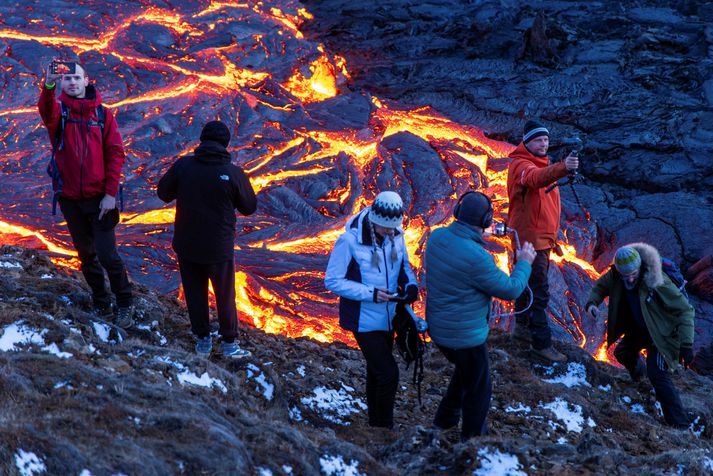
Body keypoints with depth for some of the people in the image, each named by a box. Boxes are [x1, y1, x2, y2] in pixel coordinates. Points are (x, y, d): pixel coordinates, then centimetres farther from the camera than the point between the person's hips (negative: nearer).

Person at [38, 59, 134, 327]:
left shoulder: (102, 114, -1)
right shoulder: (58, 109, -1)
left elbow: (115, 154, -3)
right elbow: (46, 111, -27)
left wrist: (111, 193, -11)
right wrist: (48, 87, -50)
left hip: (99, 198, -2)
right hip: (70, 198, 2)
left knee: (107, 254, -4)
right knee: (86, 255, 14)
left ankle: (125, 305, 13)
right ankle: (101, 304, 28)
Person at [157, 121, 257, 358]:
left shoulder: (183, 165, -11)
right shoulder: (234, 173, -16)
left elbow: (163, 193, 4)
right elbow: (250, 207, -2)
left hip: (186, 245, 2)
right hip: (219, 247, -2)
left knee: (195, 293, 18)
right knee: (225, 295, 15)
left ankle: (203, 341, 27)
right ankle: (229, 344, 24)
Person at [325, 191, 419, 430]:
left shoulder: (396, 236, -6)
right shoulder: (349, 240, -23)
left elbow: (404, 265, 12)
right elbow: (333, 280, -17)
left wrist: (411, 285, -10)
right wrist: (371, 294, -24)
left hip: (387, 318, 6)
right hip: (364, 320, -6)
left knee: (377, 372, 21)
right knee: (388, 374, -11)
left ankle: (375, 424, 36)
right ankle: (385, 428, 5)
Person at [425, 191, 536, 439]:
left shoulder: (437, 237, -8)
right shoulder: (476, 257, -31)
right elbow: (510, 290, -19)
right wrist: (524, 263, -2)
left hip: (438, 329, 8)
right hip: (465, 335, -8)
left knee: (465, 370, 35)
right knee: (477, 390, 15)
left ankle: (445, 418, 47)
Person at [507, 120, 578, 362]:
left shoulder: (541, 163, 14)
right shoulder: (521, 165, -17)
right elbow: (535, 178, -42)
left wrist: (553, 235, 22)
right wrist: (562, 168, -59)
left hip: (542, 237, 9)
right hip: (529, 238, -9)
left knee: (530, 284, 21)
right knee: (539, 292, -10)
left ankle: (523, 326, 35)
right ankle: (542, 343, -7)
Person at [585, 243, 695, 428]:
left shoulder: (657, 282, -35)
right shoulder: (615, 275, -20)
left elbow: (685, 310, -28)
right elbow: (601, 286, 4)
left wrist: (686, 344, -34)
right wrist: (592, 302, -19)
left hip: (660, 333, -7)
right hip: (637, 329, 7)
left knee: (657, 373, -22)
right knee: (622, 353, 27)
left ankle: (679, 424, -18)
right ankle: (639, 373, 64)